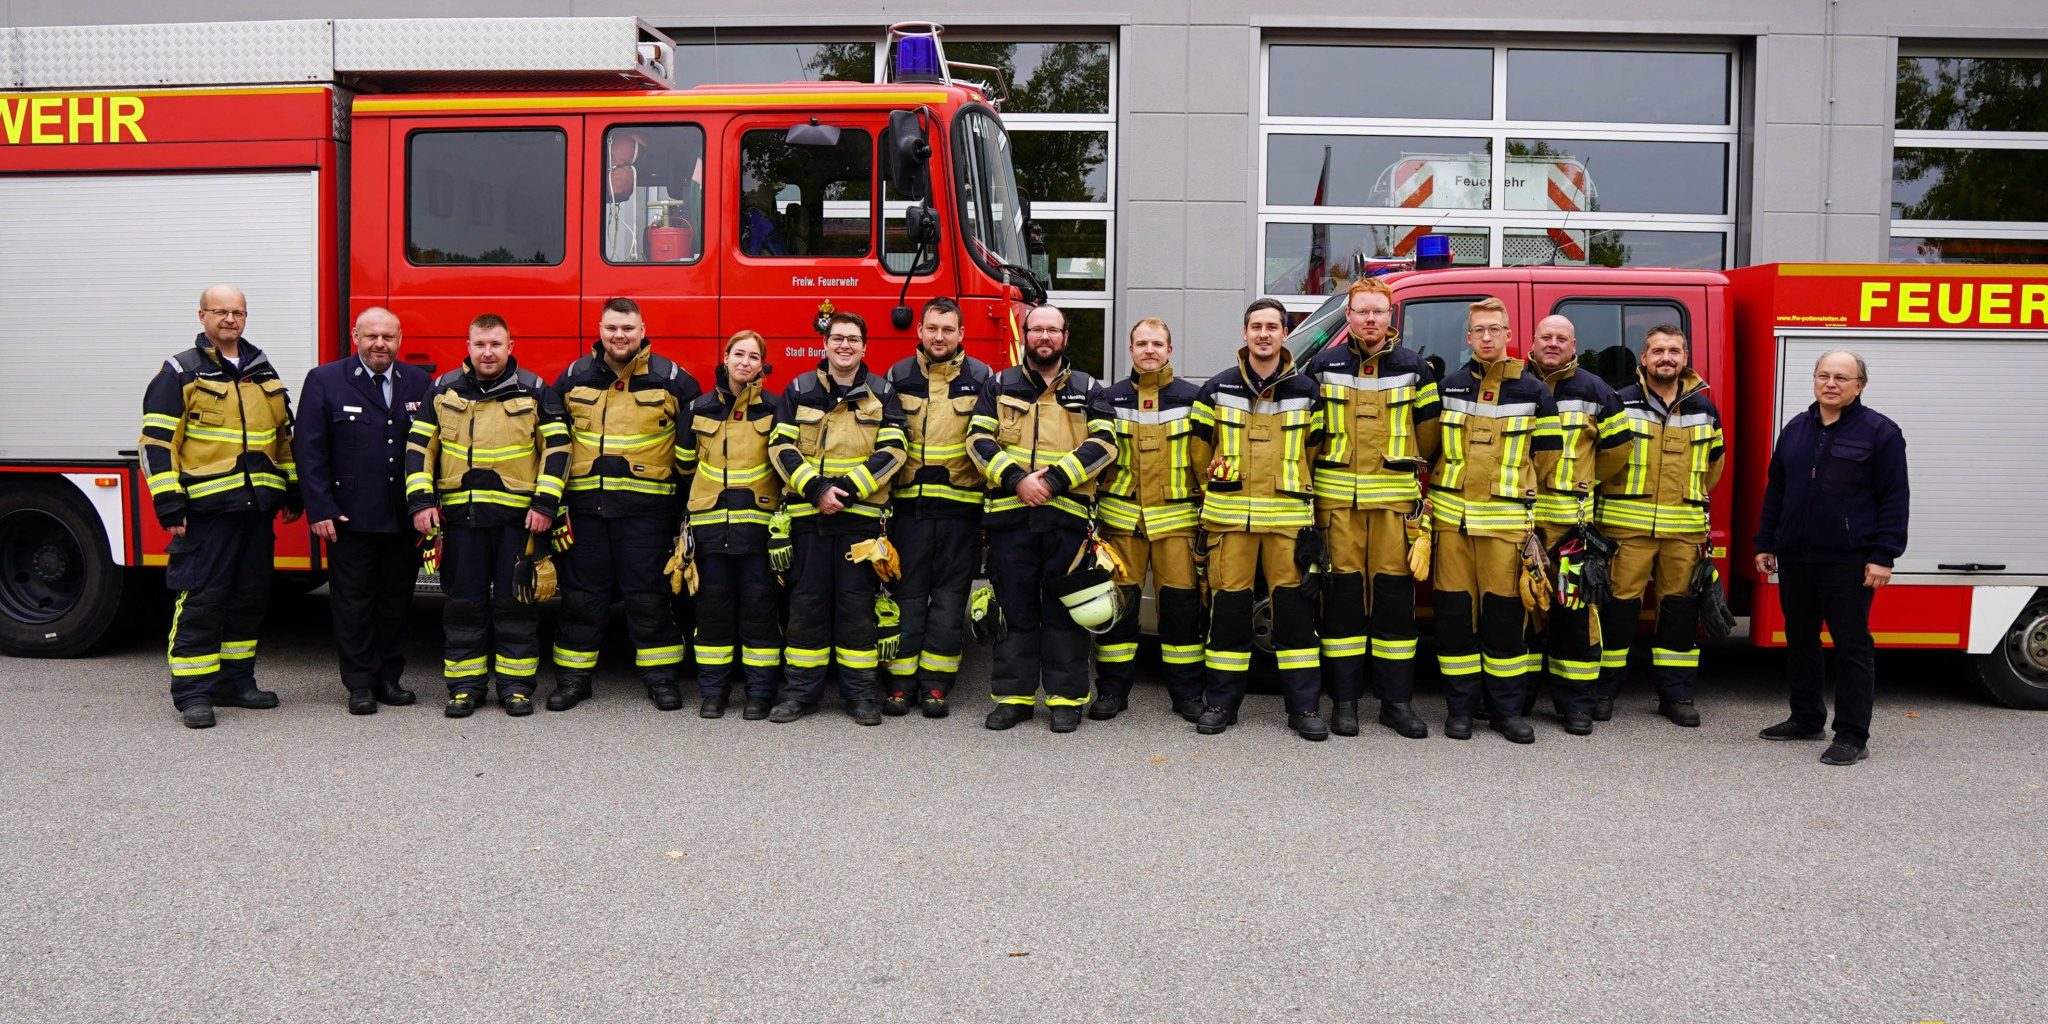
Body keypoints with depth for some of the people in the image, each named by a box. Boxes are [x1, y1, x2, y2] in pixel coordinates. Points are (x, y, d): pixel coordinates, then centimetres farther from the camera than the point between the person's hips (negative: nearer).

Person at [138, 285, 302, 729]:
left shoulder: (264, 372, 15)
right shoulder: (180, 373, -2)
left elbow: (284, 436, 22)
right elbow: (156, 442, -6)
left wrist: (292, 492, 17)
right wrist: (168, 505, -13)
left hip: (257, 507, 6)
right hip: (206, 509, -6)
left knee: (250, 596, 11)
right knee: (201, 599, -4)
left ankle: (236, 680, 22)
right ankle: (192, 692, 2)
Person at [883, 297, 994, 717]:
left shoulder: (981, 378, 5)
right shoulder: (898, 376, 8)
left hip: (960, 506, -1)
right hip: (908, 504, 1)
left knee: (949, 597, 3)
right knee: (906, 593, 4)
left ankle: (935, 683, 10)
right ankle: (901, 681, 10)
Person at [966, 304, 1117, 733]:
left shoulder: (1088, 389, 10)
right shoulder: (1000, 386, 12)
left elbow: (1103, 442, -2)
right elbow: (979, 439, 2)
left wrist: (1054, 480, -13)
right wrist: (1017, 479, -13)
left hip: (1067, 515, -1)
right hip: (1009, 514, 1)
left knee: (1065, 609, 2)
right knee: (1015, 608, 5)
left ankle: (1066, 697, 9)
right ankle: (1013, 695, 12)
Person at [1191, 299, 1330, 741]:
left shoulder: (1306, 390, 8)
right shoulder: (1217, 389, 7)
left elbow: (1317, 451, 13)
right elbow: (1199, 444, 15)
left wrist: (1304, 497, 8)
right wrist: (1213, 480, 11)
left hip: (1288, 515, 0)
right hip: (1229, 514, 0)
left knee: (1294, 606, -1)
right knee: (1228, 605, 2)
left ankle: (1305, 707, 7)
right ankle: (1222, 702, 12)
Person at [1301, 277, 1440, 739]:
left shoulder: (1413, 368, 7)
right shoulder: (1322, 367, 6)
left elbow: (1429, 430, 15)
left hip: (1395, 497, 0)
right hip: (1338, 497, 0)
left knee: (1395, 594, 1)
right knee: (1343, 594, 1)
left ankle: (1397, 700, 9)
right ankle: (1344, 700, 7)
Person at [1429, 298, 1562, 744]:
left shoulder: (1533, 392, 5)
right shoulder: (1448, 387, 9)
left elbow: (1545, 459, 9)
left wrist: (1514, 489, 7)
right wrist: (1434, 494, 7)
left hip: (1505, 519, -1)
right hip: (1451, 515, 2)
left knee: (1504, 612, 1)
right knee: (1454, 610, 3)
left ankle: (1507, 707, 11)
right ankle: (1459, 706, 11)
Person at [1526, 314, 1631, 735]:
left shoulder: (1593, 391, 6)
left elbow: (1617, 445, 15)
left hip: (1571, 517, -1)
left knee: (1575, 605, -3)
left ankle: (1575, 700, 5)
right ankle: (1516, 692, 14)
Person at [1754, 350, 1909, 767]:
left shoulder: (1879, 432, -4)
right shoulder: (1796, 429, 12)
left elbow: (1895, 498, -7)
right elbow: (1775, 490, 17)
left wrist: (1884, 556, -12)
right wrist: (1766, 544, 14)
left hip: (1848, 562, -6)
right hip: (1795, 559, 6)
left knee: (1852, 646, -2)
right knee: (1799, 641, 14)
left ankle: (1852, 736, 2)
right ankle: (1806, 718, 28)